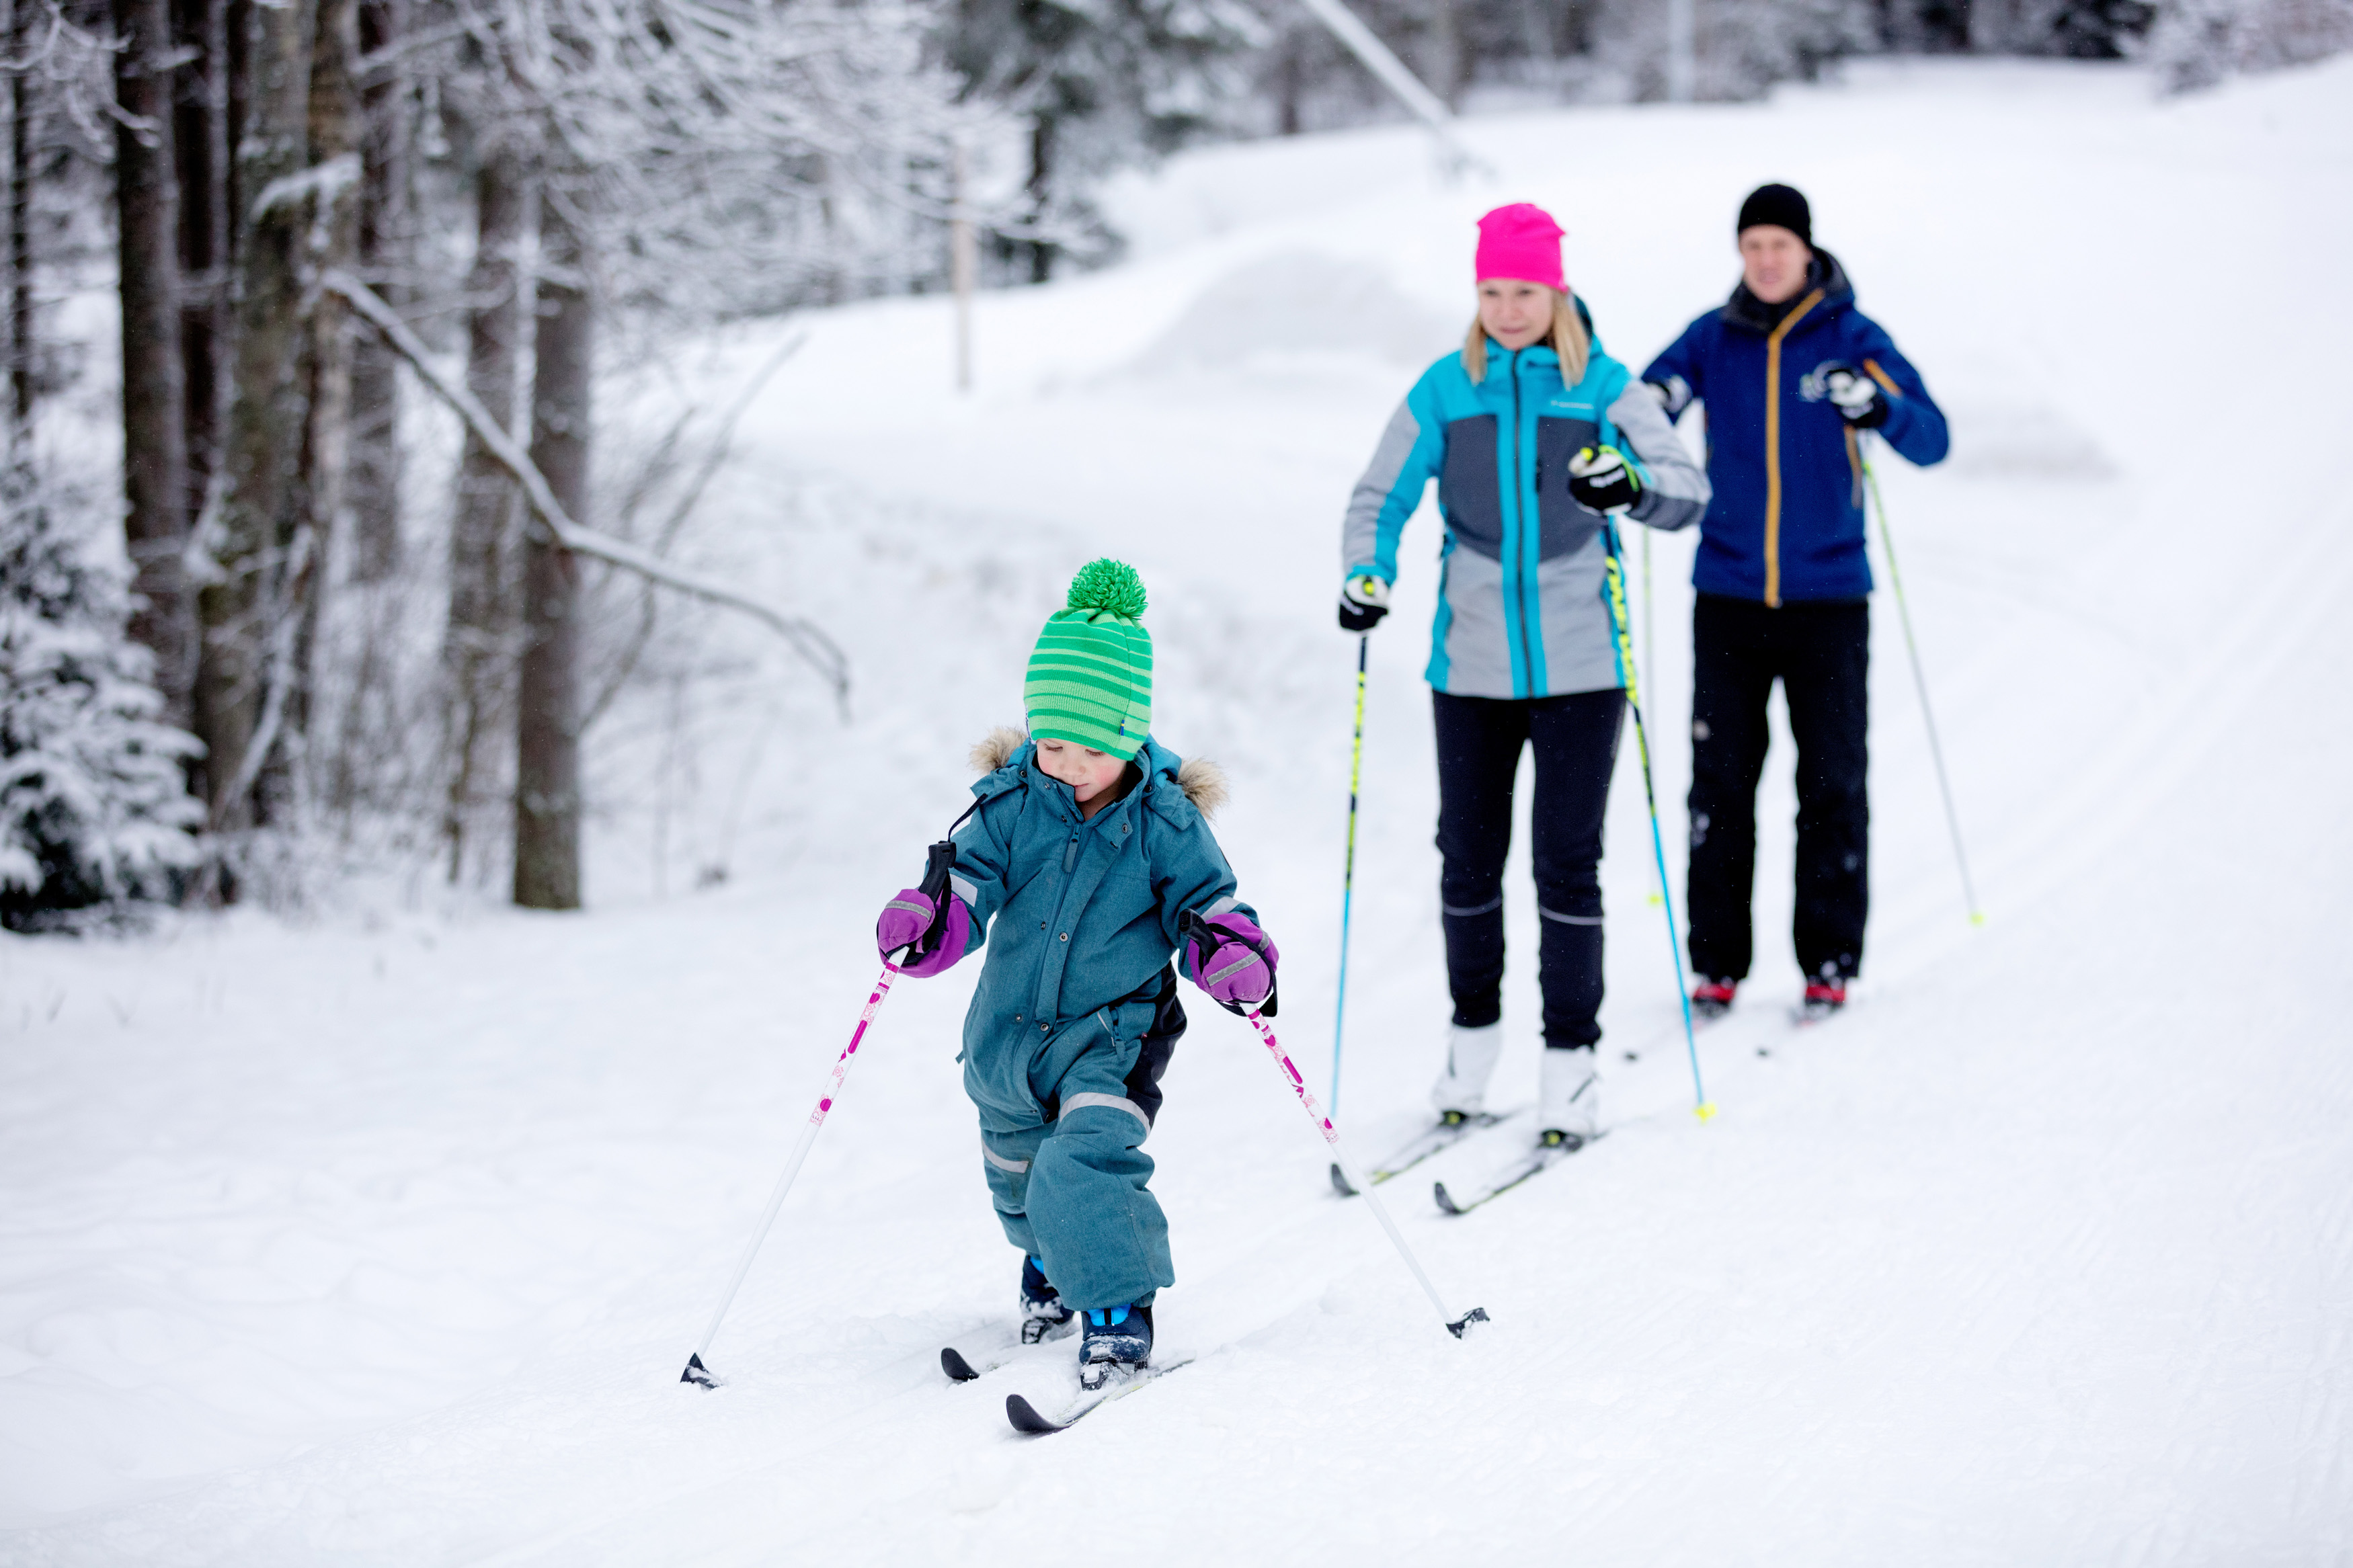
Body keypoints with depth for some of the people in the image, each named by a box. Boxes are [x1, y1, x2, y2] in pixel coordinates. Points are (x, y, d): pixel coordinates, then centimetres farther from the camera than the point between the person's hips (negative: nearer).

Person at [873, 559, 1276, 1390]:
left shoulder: (1164, 819, -13)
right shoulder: (1010, 800, -8)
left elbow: (1208, 900, -8)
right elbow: (970, 879, -12)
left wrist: (1235, 954, -30)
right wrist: (925, 918, -34)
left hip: (1115, 1030, -4)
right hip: (1009, 1029, 4)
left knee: (1084, 1161, -27)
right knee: (1016, 1170, 25)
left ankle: (1117, 1307, -12)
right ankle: (1052, 1265, 55)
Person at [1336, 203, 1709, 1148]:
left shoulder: (1603, 387, -1)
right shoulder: (1445, 390, 4)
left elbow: (1688, 493, -9)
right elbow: (1381, 496, 5)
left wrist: (1634, 485, -31)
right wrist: (1366, 573, -15)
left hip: (1578, 667, -2)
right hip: (1472, 666, 2)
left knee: (1568, 865, -2)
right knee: (1469, 858, 8)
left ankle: (1571, 1058, 6)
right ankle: (1473, 1033, 26)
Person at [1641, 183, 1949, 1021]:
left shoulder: (1853, 339, -2)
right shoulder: (1712, 339, 4)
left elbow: (1932, 442, -8)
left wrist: (1877, 406, -29)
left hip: (1827, 596, -1)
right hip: (1729, 595, 1)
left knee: (1831, 780, 3)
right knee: (1720, 779, 1)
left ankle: (1830, 962, 11)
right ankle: (1716, 961, 8)